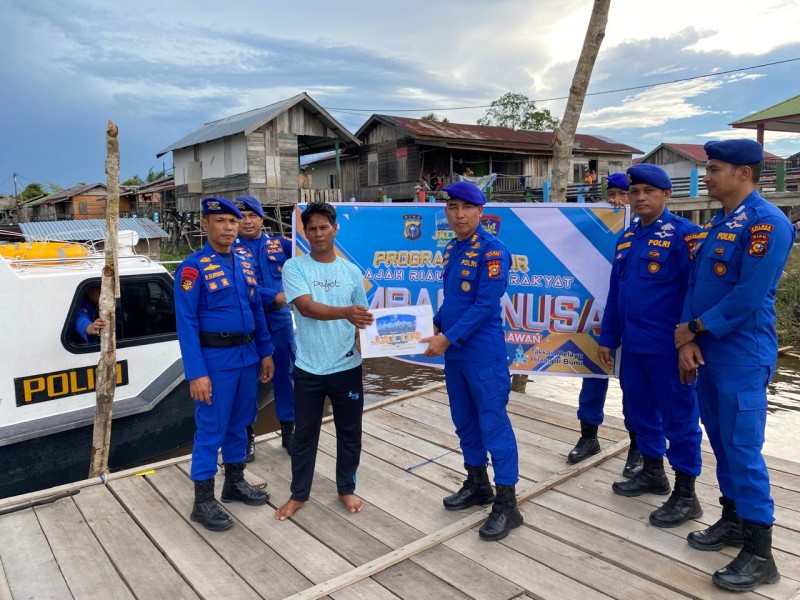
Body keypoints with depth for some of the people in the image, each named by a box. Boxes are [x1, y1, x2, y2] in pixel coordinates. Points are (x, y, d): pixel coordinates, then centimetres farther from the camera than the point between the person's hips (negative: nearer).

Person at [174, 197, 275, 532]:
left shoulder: (245, 265, 10)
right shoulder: (193, 268, -11)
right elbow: (186, 324, -15)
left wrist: (266, 352, 12)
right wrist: (196, 372, -19)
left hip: (247, 356, 7)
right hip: (215, 359, -6)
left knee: (239, 423, 17)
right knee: (211, 429, 2)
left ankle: (235, 483, 34)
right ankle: (203, 501, 15)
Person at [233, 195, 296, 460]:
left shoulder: (278, 243, 7)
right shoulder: (231, 249, -4)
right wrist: (274, 297, -23)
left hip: (280, 321, 3)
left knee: (285, 375, 10)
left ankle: (288, 431, 26)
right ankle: (247, 435, 23)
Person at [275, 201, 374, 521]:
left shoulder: (351, 271, 3)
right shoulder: (294, 267, -6)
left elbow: (360, 319, 10)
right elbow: (307, 307, -21)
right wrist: (346, 312, -36)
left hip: (347, 367, 2)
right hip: (308, 369, -2)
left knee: (350, 432, 13)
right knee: (305, 434, 12)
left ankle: (347, 489, 33)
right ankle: (298, 494, 30)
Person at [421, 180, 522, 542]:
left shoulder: (492, 250, -14)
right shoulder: (452, 250, 11)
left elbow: (486, 305, -20)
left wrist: (447, 338, -19)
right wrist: (436, 326, 4)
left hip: (484, 355, -8)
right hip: (454, 352, 8)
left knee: (493, 424, -2)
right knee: (465, 421, 17)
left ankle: (507, 505, 9)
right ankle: (477, 485, 34)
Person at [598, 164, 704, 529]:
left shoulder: (682, 233, -10)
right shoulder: (626, 238, 11)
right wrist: (607, 338, 14)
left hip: (668, 347, -7)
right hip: (632, 345, 7)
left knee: (679, 417, 4)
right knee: (640, 412, 17)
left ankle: (685, 495, 16)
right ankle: (652, 473, 35)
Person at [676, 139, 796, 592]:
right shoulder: (716, 225, 12)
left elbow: (748, 296, -21)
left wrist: (693, 328, -11)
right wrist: (688, 341, -2)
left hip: (743, 358, -8)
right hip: (708, 352, 8)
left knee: (743, 449, -3)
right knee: (721, 442, 16)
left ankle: (760, 554, 9)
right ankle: (733, 520, 31)